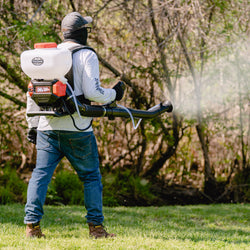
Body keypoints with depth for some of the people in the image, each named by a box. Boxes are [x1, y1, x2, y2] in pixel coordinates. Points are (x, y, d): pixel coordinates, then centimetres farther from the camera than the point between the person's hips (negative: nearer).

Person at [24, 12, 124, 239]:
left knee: (41, 174, 4)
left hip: (48, 127, 4)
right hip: (76, 128, -4)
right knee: (91, 176, 8)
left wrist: (33, 124, 20)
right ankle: (96, 227, 8)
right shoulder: (86, 55, -4)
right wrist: (113, 94, 5)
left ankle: (32, 224, -4)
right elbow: (92, 92, -13)